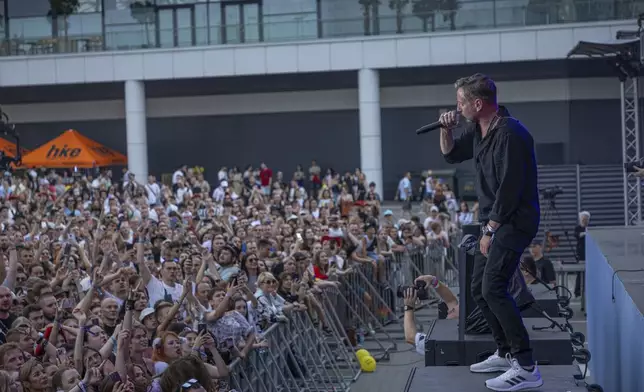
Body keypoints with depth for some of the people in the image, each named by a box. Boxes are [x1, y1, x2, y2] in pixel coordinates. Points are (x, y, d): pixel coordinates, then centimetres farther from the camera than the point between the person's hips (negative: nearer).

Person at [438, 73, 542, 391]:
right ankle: (506, 353, 27)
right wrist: (446, 129, 4)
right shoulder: (478, 129, 9)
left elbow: (509, 188, -23)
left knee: (493, 289, -20)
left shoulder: (510, 134, -21)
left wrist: (490, 230, -18)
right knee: (479, 289, 14)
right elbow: (452, 155, 24)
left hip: (514, 222, -10)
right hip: (494, 222, 10)